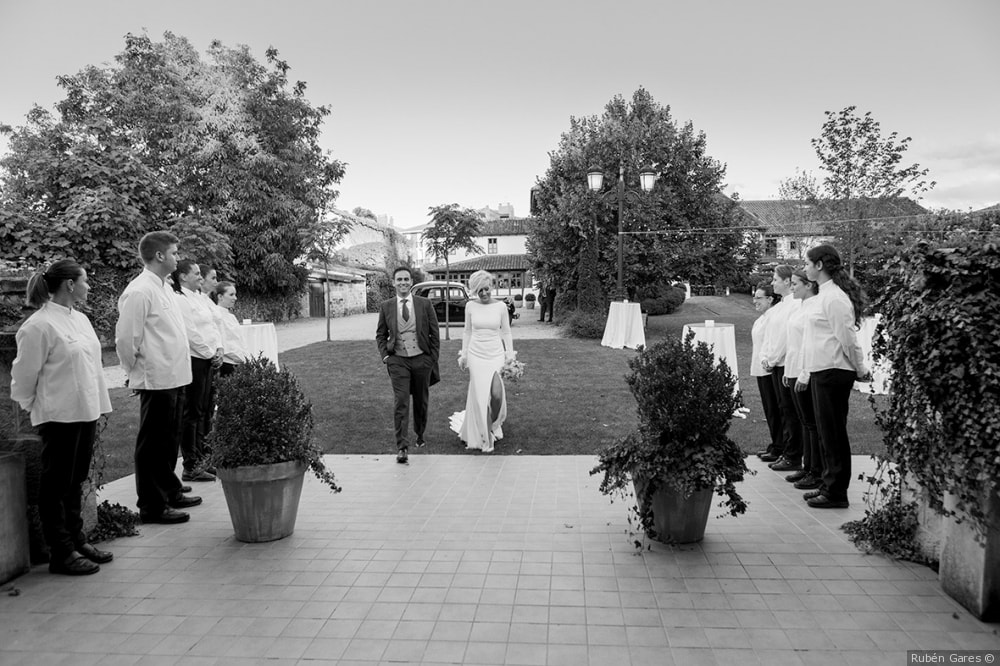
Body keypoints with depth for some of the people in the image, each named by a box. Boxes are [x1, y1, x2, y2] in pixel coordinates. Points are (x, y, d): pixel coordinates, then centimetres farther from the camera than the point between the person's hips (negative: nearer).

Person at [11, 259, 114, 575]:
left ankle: (77, 540, 29)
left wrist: (98, 407, 12)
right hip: (59, 416, -8)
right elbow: (24, 374, -10)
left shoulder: (80, 319, 10)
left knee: (76, 481, 17)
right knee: (57, 485, 4)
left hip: (86, 412, 8)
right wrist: (33, 407, 2)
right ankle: (61, 553, 13)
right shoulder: (39, 326, -15)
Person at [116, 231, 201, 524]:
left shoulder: (162, 288, 13)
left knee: (168, 441, 19)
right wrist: (137, 372, -6)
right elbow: (126, 339, -17)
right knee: (153, 444, 2)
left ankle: (170, 491, 33)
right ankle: (152, 506, 12)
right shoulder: (139, 292, -16)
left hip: (175, 379, 9)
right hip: (156, 381, -9)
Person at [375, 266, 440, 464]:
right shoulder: (386, 306, 3)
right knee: (400, 402, -10)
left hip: (422, 359, 1)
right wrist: (385, 355, 0)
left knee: (421, 401, 12)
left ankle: (420, 435, 36)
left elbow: (434, 334, 4)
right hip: (397, 360, -1)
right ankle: (402, 447, -10)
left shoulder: (425, 304, 0)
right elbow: (380, 334, 12)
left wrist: (433, 359, 1)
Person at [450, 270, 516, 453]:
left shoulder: (501, 306, -1)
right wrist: (464, 354, 6)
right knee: (480, 396, -1)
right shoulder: (470, 306, 1)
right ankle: (483, 437, 12)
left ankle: (494, 424, 18)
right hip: (476, 354, 1)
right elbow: (467, 332, 10)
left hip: (496, 354, -1)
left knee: (496, 393, -13)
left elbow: (506, 332, 3)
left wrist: (510, 355, -3)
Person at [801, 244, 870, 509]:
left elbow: (848, 339, -17)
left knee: (834, 434, -1)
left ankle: (836, 493, 9)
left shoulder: (834, 298, -16)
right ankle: (829, 485, 26)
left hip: (833, 373, -10)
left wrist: (861, 371, -7)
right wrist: (806, 373, 17)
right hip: (822, 372, 10)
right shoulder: (825, 295, 14)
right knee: (827, 432, 15)